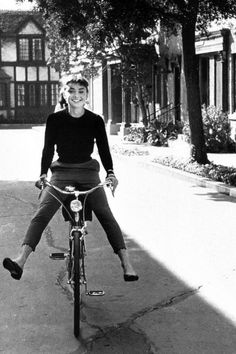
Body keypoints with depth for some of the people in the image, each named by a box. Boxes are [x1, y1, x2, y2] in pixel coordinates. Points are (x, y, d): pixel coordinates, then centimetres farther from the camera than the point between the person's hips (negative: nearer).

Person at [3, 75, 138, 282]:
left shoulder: (95, 121, -1)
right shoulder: (55, 119, -1)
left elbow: (104, 149, 0)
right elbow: (48, 148, 0)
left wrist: (110, 172, -15)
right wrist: (43, 173, -14)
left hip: (88, 172, 0)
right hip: (61, 172, 0)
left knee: (106, 215, -14)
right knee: (41, 214, -17)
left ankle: (126, 263, -14)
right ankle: (21, 260, -28)